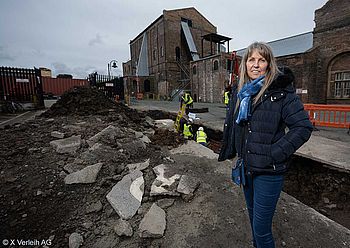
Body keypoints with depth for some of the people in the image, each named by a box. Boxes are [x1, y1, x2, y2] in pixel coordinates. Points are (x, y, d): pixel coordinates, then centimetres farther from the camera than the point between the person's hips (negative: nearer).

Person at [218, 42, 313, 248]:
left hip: (268, 171, -6)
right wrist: (233, 154, 13)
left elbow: (303, 127, -13)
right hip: (246, 167, 6)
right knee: (253, 217, 26)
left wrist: (274, 154, -19)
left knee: (261, 229, 5)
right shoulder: (240, 91, 4)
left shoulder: (282, 91, -13)